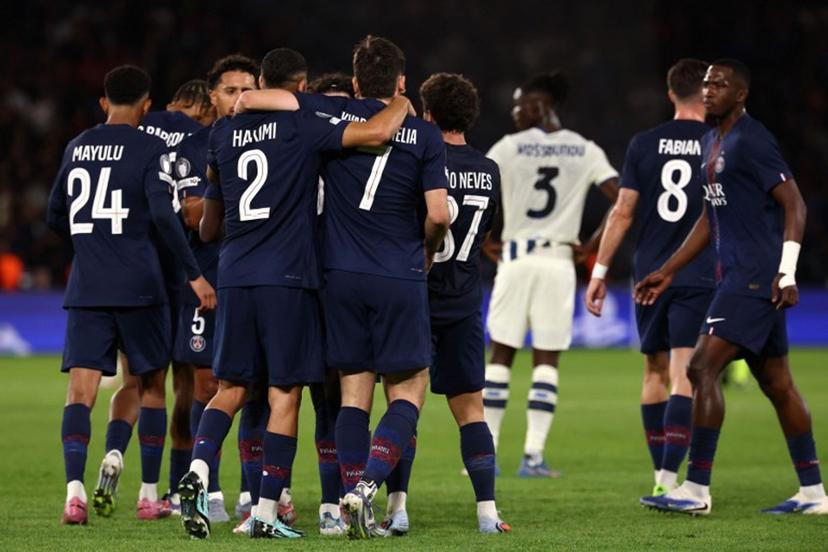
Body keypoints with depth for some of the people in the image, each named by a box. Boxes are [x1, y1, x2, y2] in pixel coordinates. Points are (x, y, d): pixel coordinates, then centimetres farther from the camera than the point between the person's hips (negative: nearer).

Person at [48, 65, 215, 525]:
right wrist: (195, 274, -11)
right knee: (152, 384, 13)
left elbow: (56, 219, 20)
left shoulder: (77, 147, 12)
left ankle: (75, 487, -25)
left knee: (81, 391, -4)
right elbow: (162, 214, -15)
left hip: (86, 288, 3)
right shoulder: (149, 148, -3)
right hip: (138, 287, -3)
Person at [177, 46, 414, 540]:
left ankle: (198, 472, -9)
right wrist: (402, 104, 5)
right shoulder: (303, 128, -7)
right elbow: (377, 132, -17)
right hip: (287, 277, -5)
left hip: (235, 276, 5)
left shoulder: (225, 132, 9)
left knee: (232, 387, 14)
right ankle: (267, 512, -1)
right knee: (285, 396, 1)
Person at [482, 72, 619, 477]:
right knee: (546, 360, 6)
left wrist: (484, 242, 7)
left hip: (516, 258, -1)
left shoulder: (510, 147, -1)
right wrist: (593, 246, 3)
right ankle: (533, 456, -1)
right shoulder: (585, 151, 4)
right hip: (560, 260, 1)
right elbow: (622, 199, -3)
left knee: (501, 355, 6)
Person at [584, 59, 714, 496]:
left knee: (655, 373, 14)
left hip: (650, 276, 2)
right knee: (684, 376, -7)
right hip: (698, 279, -2)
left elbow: (623, 212, 1)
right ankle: (669, 477, -19)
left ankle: (660, 475, 17)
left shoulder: (644, 144, 3)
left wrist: (600, 270, 7)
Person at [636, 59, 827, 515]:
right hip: (737, 274, 10)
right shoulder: (711, 143, 17)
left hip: (756, 277, -10)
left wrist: (787, 272, -23)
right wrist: (667, 272, 23)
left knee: (703, 368, -14)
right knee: (776, 382, 11)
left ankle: (696, 489, -13)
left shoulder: (751, 142, -13)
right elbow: (711, 219, 25)